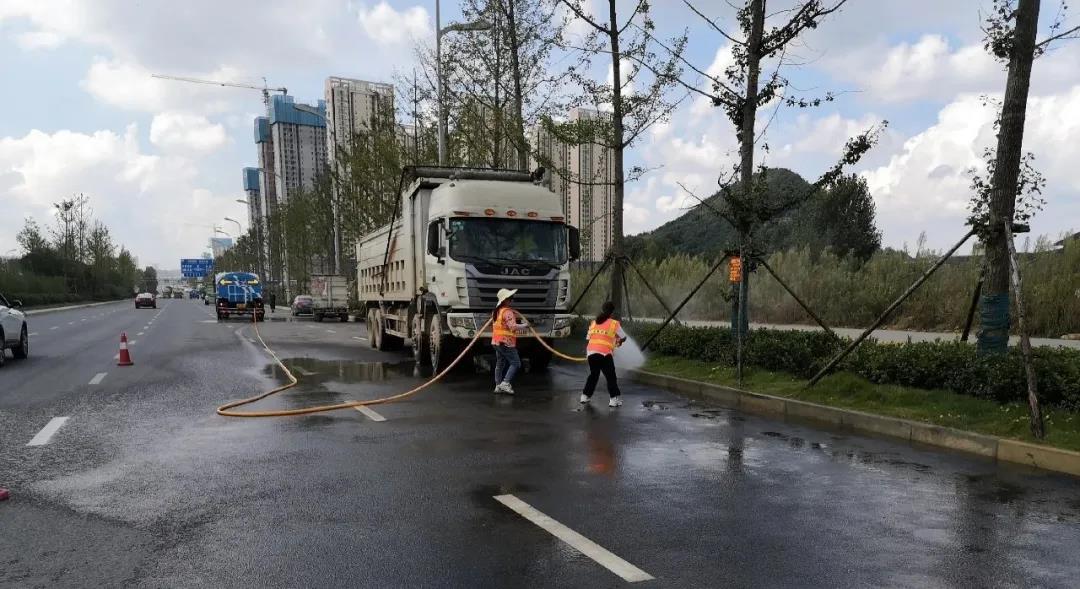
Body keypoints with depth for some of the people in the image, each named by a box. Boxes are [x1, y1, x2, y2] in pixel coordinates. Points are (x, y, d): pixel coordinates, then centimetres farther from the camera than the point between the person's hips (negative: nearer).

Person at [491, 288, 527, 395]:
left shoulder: (496, 311, 13)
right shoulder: (508, 311, -16)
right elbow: (513, 327, -26)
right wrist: (524, 325, -10)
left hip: (496, 341, 9)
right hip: (506, 342, -9)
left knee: (500, 364, 14)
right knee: (515, 363, -5)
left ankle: (498, 386, 15)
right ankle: (505, 383, -14)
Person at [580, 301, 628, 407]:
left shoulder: (593, 323, 15)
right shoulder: (614, 324, 3)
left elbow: (588, 338, 14)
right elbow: (624, 337, 13)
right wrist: (619, 341, 34)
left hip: (591, 352, 5)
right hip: (605, 353, -5)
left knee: (593, 374, 22)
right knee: (610, 376, 6)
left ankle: (585, 396, 24)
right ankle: (614, 399, 1)